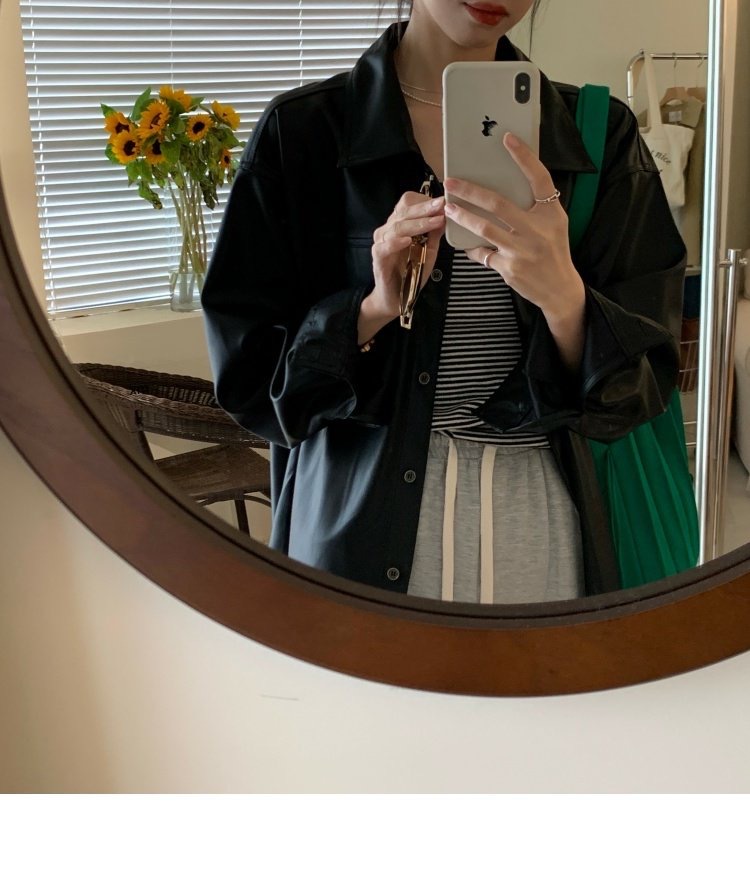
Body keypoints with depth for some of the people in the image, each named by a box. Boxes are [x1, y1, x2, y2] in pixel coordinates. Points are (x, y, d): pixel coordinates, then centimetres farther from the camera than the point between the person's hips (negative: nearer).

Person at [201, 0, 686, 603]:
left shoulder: (601, 135, -1)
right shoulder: (301, 133, -5)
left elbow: (638, 387, -6)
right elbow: (247, 371, -5)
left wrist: (563, 298, -26)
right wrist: (373, 310, -21)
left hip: (540, 524, 2)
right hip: (363, 525, -1)